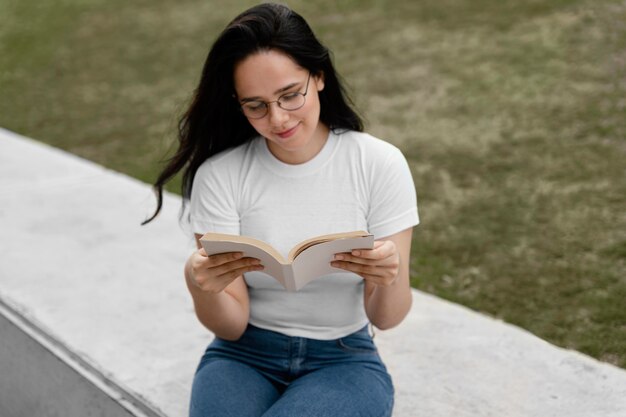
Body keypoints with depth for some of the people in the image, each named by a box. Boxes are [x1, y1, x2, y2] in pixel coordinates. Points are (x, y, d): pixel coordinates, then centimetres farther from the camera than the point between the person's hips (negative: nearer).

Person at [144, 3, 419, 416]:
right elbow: (231, 325, -8)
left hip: (343, 361, 0)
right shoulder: (220, 174, -8)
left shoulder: (379, 164, -9)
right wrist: (201, 286, -31)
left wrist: (389, 277, -30)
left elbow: (386, 317, -7)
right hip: (244, 355, 1)